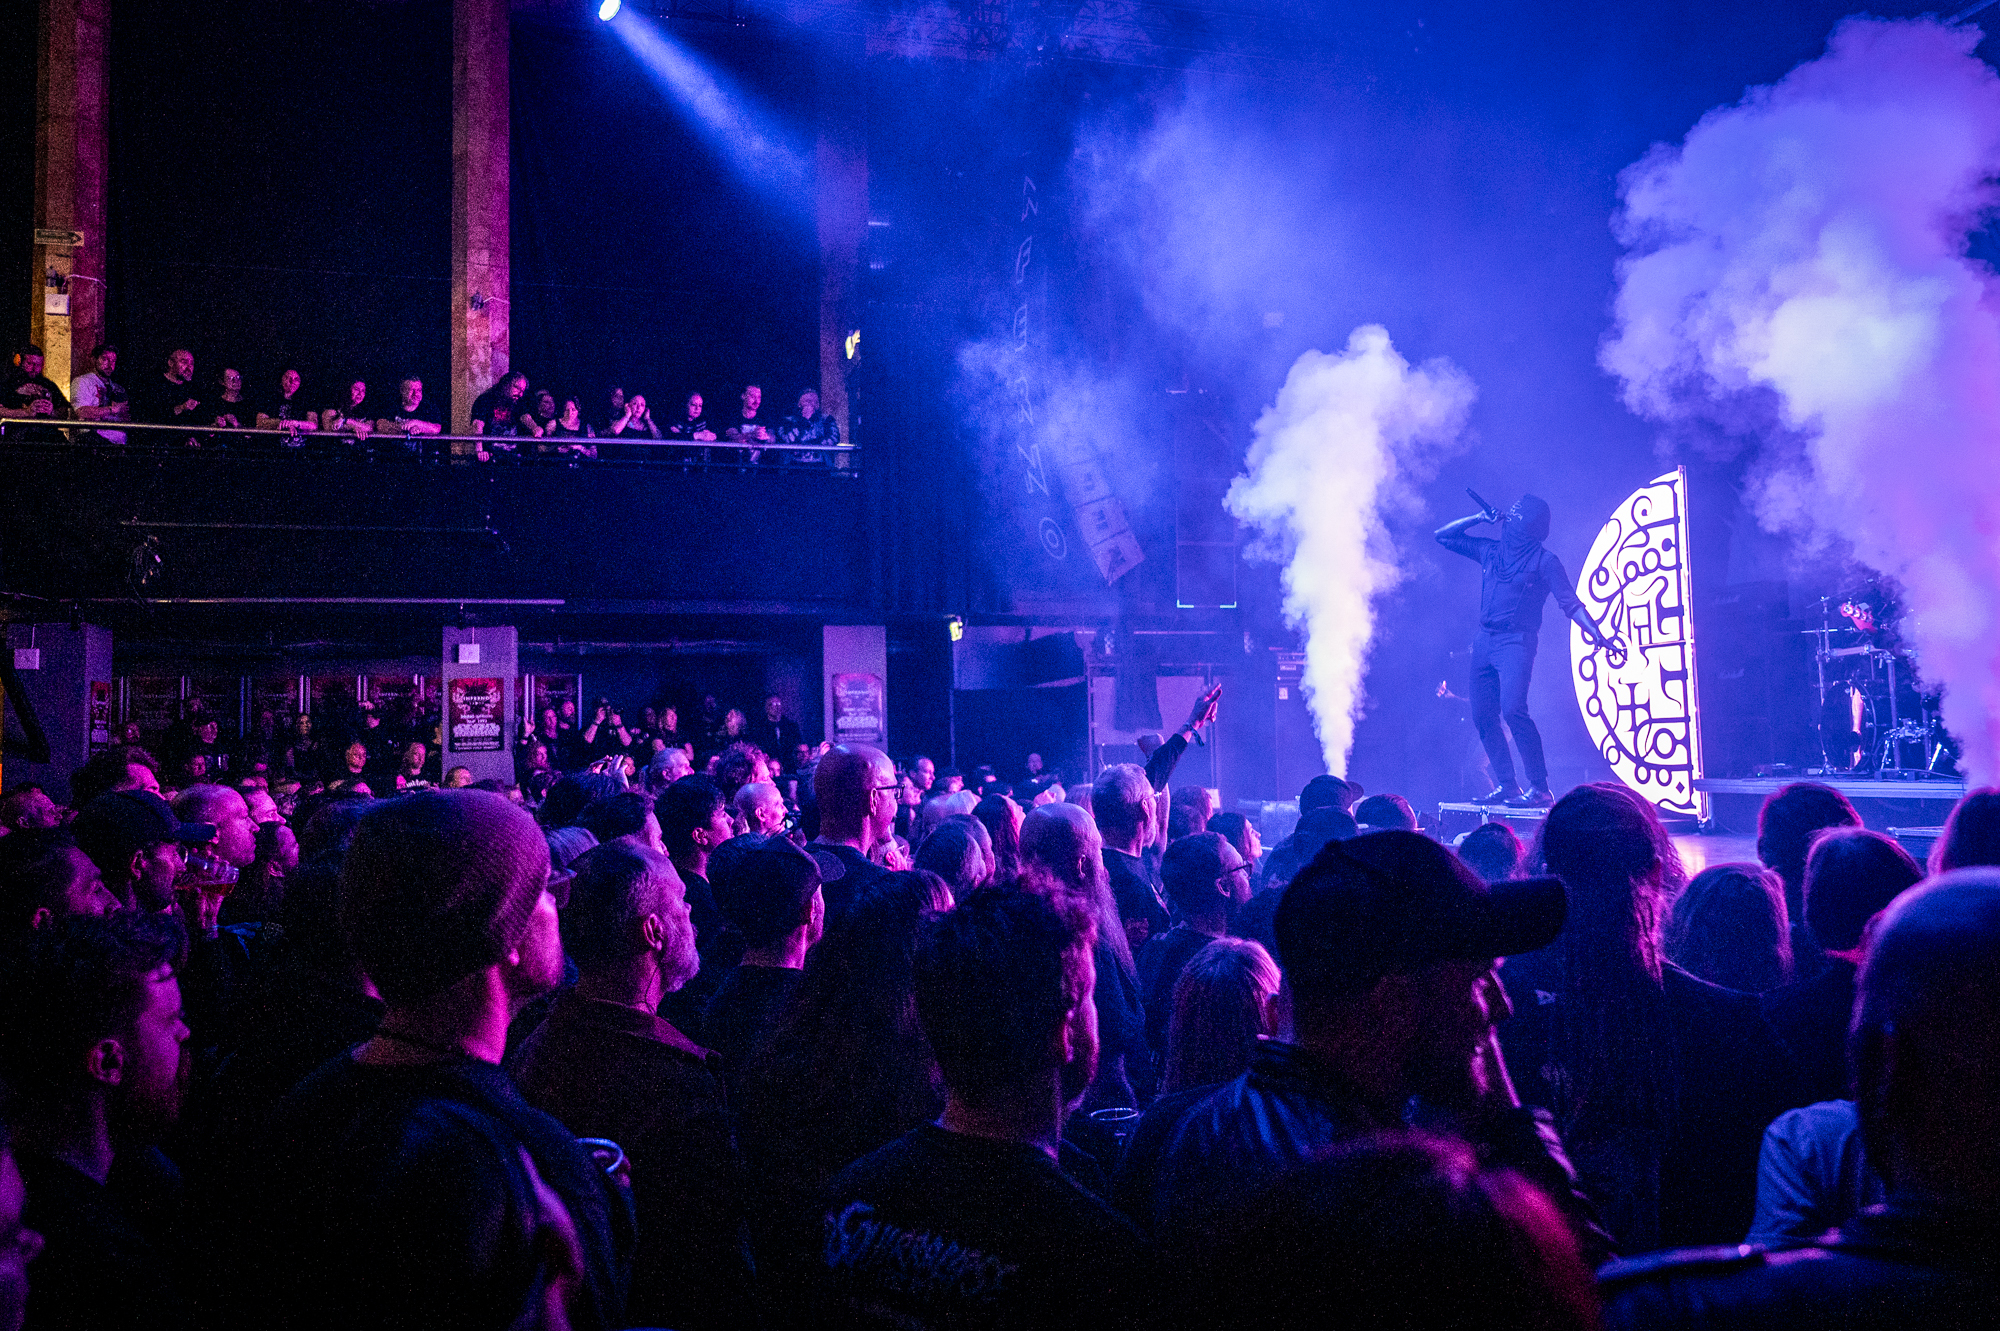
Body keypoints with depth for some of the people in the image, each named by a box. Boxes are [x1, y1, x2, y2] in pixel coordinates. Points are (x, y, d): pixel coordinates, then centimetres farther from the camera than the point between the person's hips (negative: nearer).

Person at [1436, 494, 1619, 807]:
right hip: (1485, 641, 7)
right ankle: (1506, 786, 11)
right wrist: (1480, 518, 12)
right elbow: (1443, 536, 23)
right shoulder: (1490, 550, 16)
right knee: (1483, 715, 3)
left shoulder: (1544, 560, 0)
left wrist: (1598, 635, -18)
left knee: (1513, 709, -23)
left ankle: (1540, 788, -19)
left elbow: (1571, 603, -6)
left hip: (1516, 641, -7)